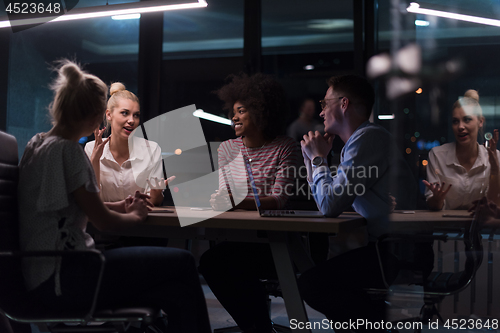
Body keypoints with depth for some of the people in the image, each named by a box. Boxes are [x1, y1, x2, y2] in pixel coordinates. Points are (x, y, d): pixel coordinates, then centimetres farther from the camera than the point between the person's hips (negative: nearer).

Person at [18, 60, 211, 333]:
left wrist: (119, 206, 17)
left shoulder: (38, 144, 14)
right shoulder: (66, 150, -15)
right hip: (59, 279, -10)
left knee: (178, 296, 5)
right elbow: (104, 222, -14)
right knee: (181, 263, -10)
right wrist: (135, 215, 7)